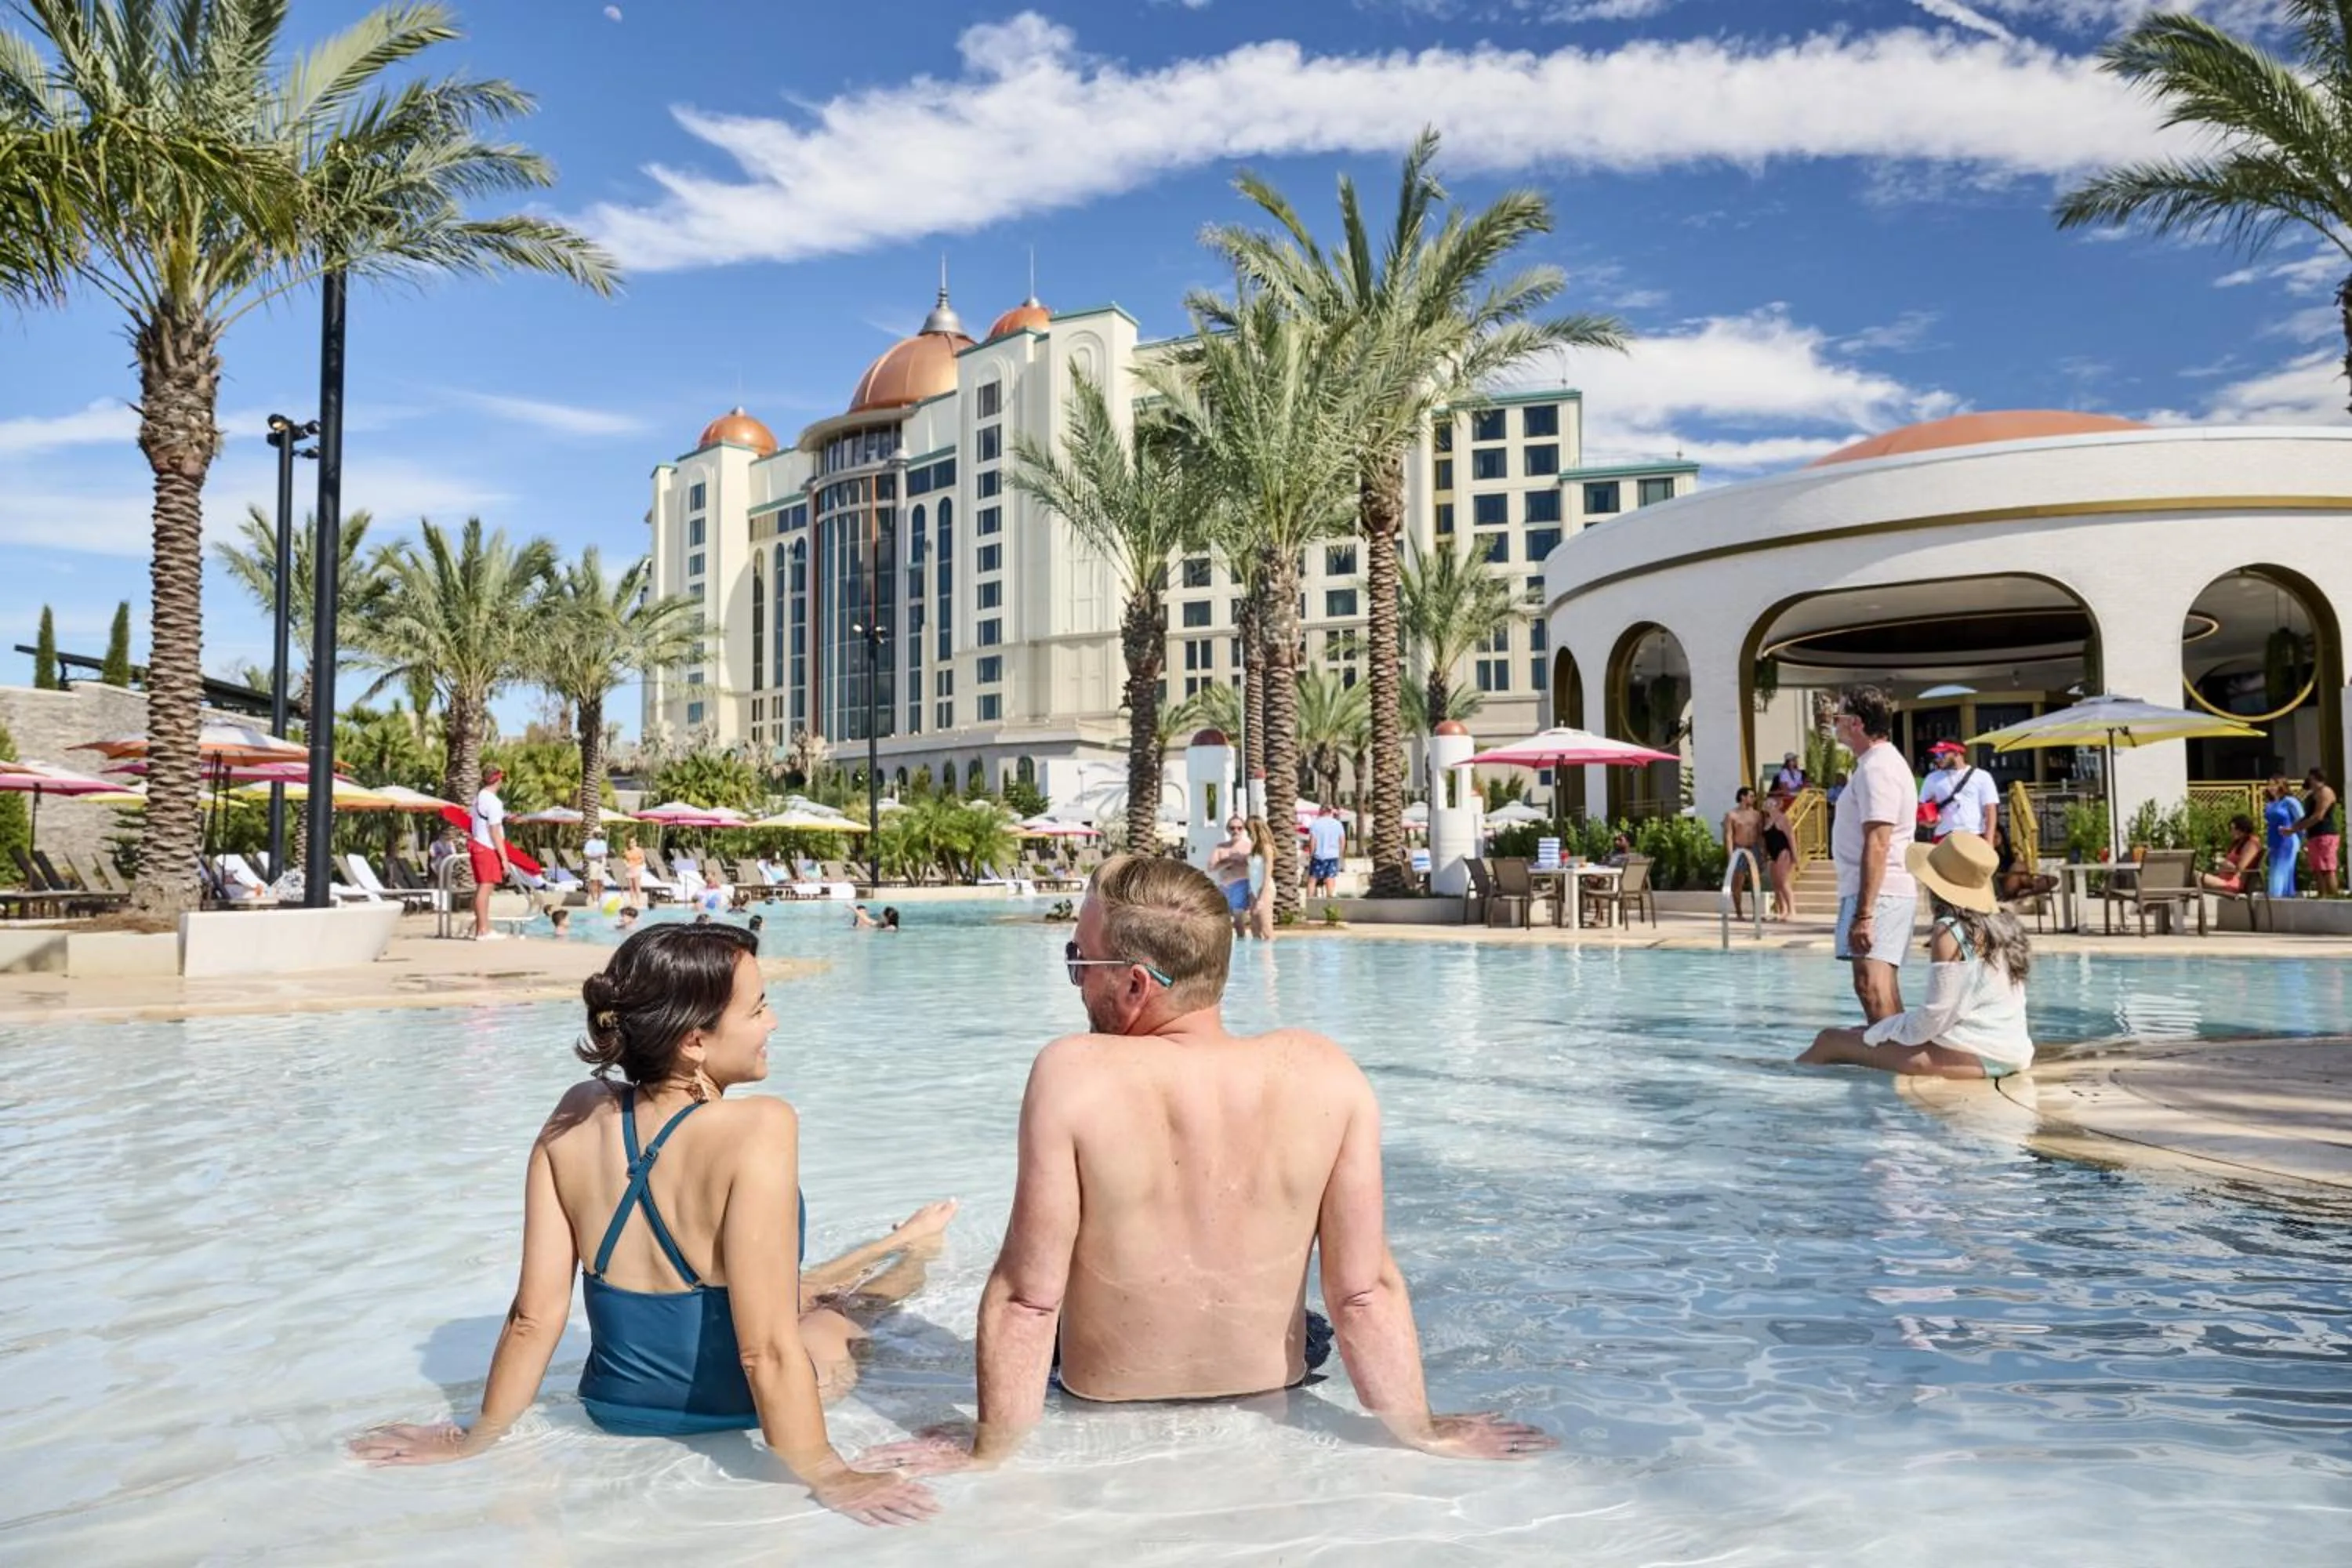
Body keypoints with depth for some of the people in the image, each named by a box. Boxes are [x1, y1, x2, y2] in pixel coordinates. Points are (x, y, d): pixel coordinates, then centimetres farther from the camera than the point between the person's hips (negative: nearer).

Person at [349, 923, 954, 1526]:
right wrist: (827, 1477, -19)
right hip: (731, 1418, -5)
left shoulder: (577, 1115, -14)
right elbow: (767, 1353, -29)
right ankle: (913, 1249, 58)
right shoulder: (759, 1128, -30)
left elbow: (535, 1317, -9)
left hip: (612, 1409, 5)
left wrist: (473, 1439, 4)